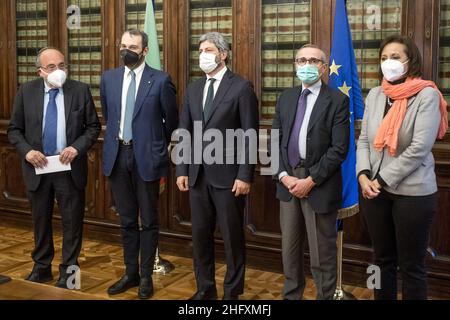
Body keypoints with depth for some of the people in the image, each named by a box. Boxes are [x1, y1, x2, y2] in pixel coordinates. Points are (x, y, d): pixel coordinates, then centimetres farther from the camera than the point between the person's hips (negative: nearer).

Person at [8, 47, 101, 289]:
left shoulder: (80, 90, -4)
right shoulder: (26, 91, 0)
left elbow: (93, 127, 0)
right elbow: (14, 129, 4)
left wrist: (76, 147, -15)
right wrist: (27, 151, -13)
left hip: (70, 168, -1)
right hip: (37, 167, 2)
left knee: (72, 222, 5)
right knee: (40, 221, 16)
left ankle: (68, 271, 21)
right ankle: (41, 267, 33)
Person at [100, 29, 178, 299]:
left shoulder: (160, 80, -7)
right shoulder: (109, 78, 6)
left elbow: (172, 120, 3)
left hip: (146, 156, -4)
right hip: (117, 155, 4)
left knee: (148, 221, 7)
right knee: (127, 220, 13)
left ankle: (146, 276, 20)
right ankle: (131, 273, 27)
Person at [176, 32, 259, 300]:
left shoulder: (241, 87, -5)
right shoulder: (193, 89, 12)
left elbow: (249, 135, -9)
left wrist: (245, 176, -14)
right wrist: (182, 170, 6)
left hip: (227, 174, -5)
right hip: (198, 174, 5)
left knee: (232, 237, 5)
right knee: (201, 235, 12)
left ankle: (233, 292, 20)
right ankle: (205, 288, 27)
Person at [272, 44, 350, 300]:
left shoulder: (338, 100, -6)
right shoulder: (286, 98, 11)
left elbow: (339, 149, -12)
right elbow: (275, 141, 8)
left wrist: (311, 180, -16)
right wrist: (284, 175, -6)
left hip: (320, 185, -5)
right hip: (288, 181, 5)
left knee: (322, 254, 5)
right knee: (290, 248, 17)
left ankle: (325, 296, 22)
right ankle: (291, 295, 34)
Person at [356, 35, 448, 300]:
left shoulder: (427, 95, -9)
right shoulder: (375, 95, 8)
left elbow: (419, 148, -16)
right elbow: (364, 140, 8)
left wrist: (382, 180, -14)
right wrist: (363, 175, -8)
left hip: (412, 192, -5)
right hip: (374, 190, 5)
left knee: (411, 265, 6)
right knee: (383, 258, 16)